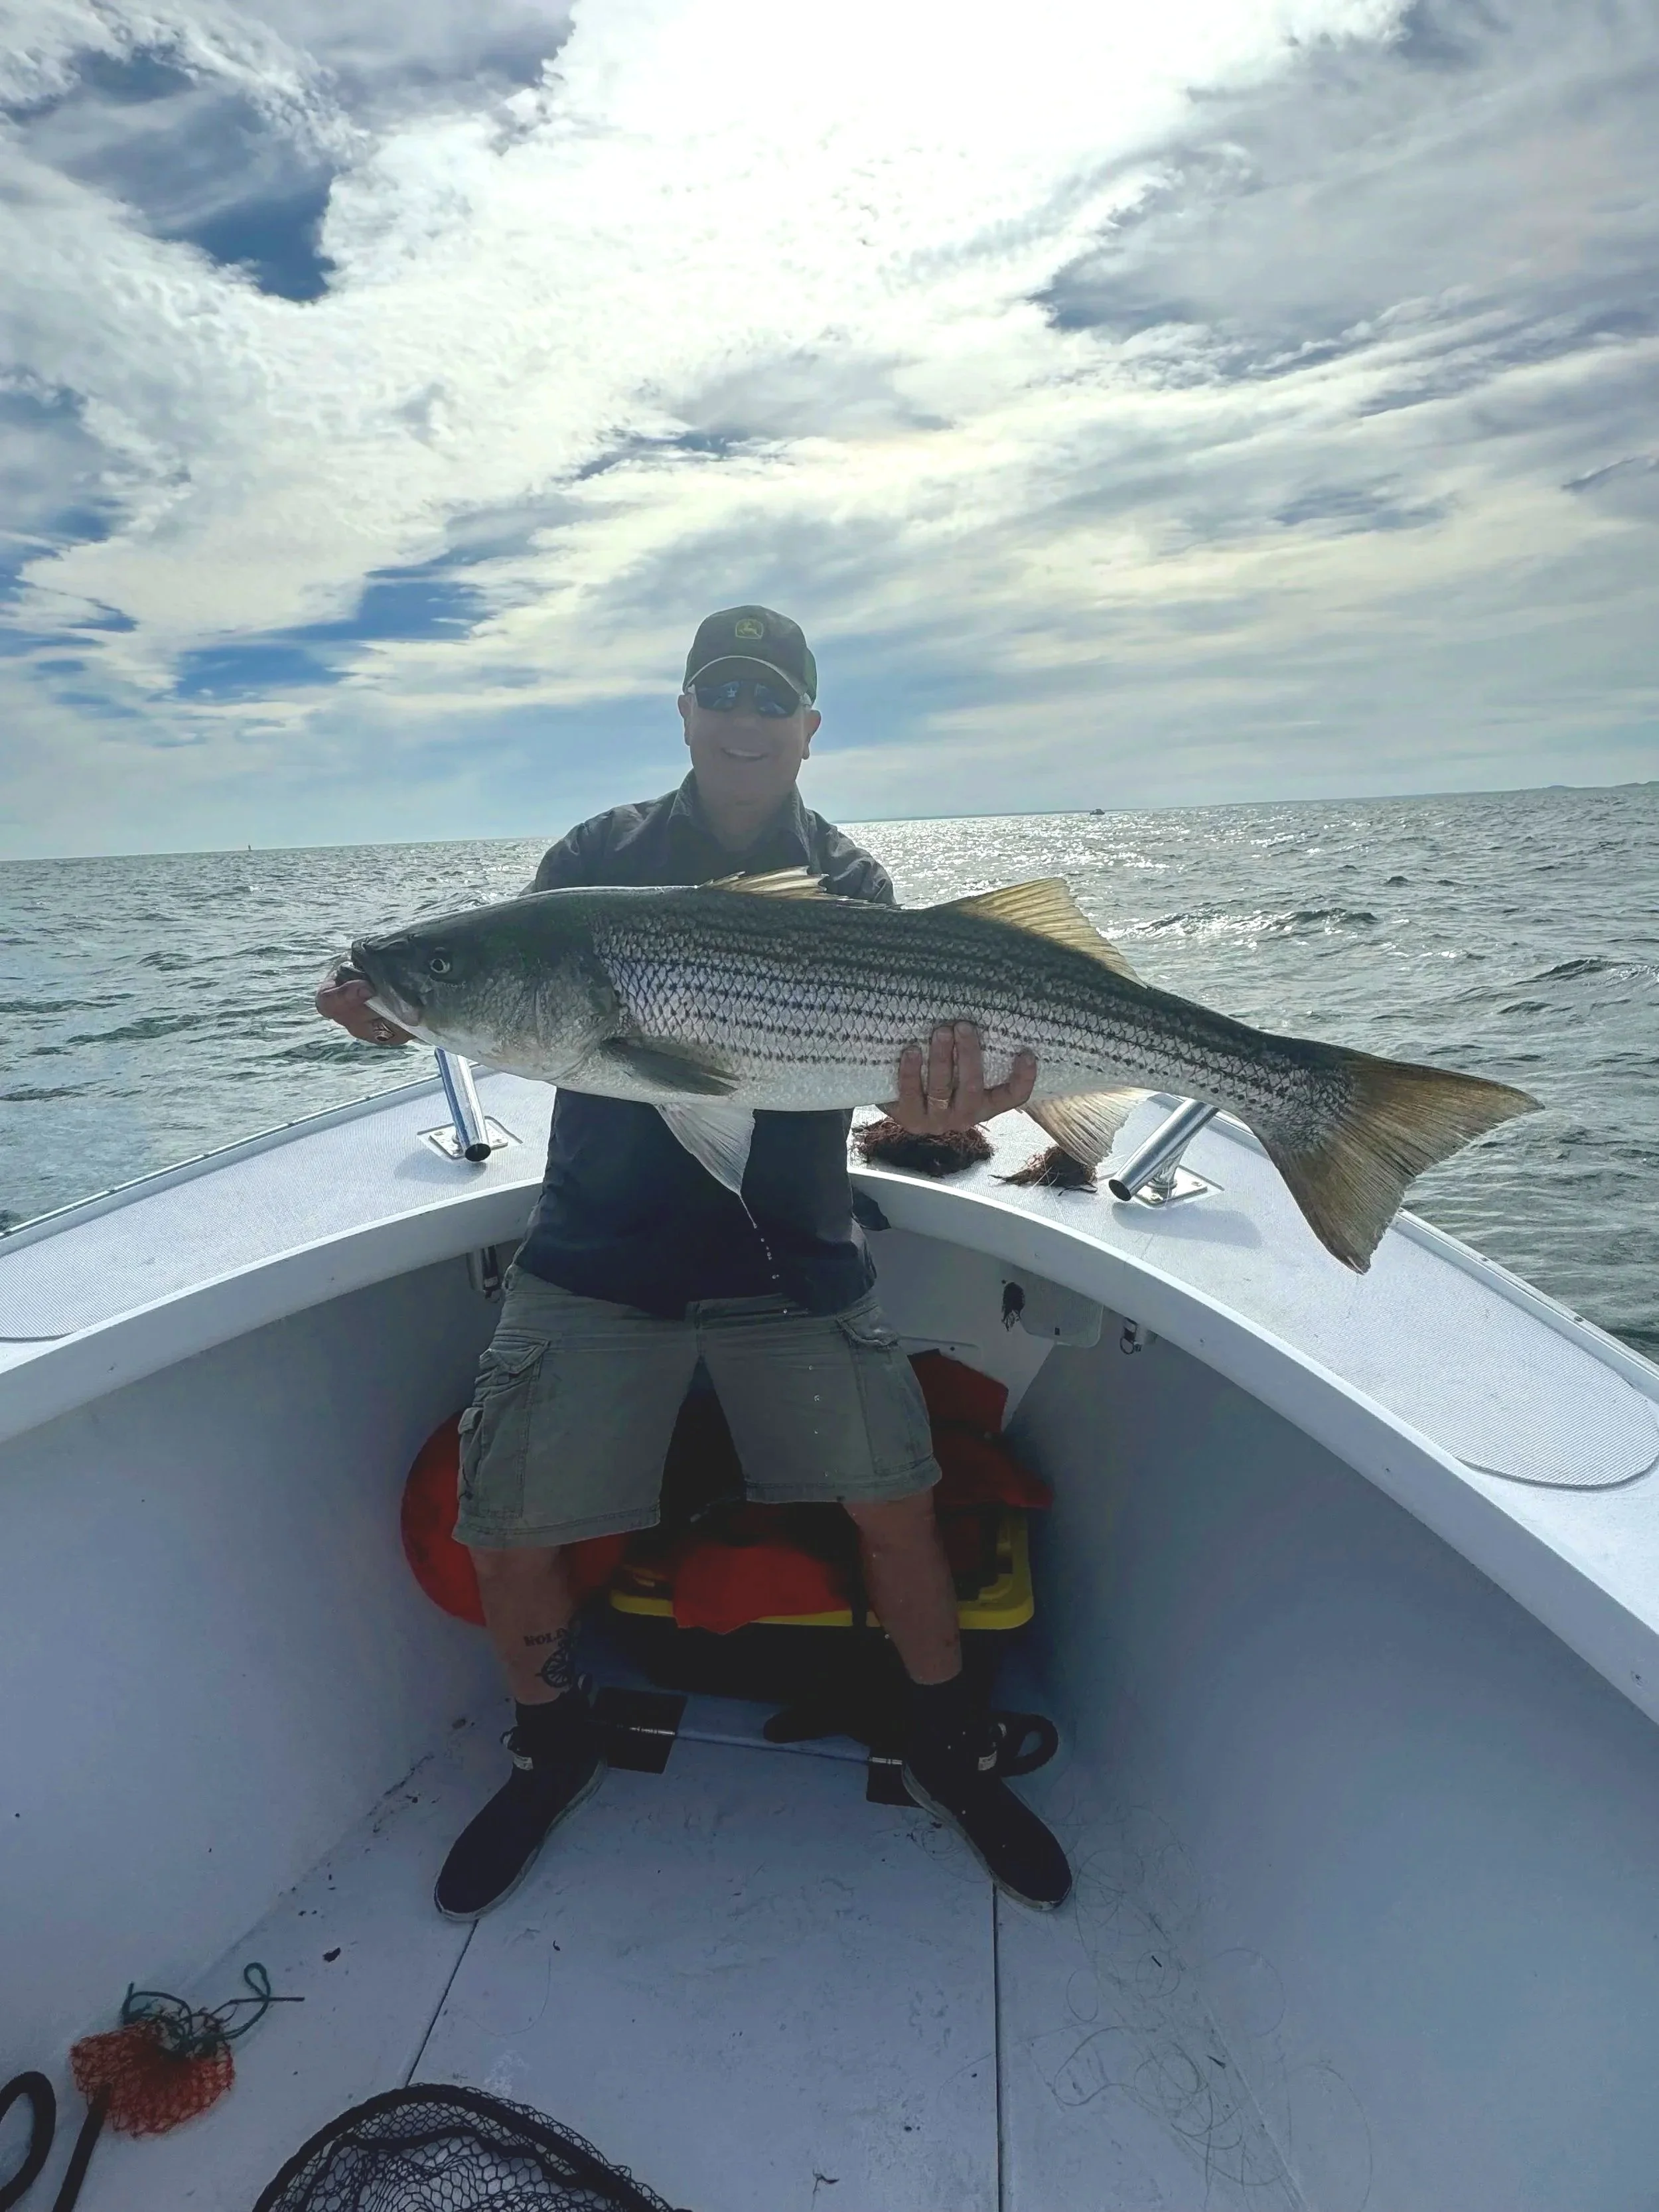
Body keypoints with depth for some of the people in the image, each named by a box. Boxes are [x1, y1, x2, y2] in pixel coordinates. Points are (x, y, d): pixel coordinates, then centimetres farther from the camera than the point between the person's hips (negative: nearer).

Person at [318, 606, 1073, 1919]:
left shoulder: (848, 884, 3)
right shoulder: (601, 855, 6)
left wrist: (937, 1107, -33)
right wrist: (399, 1003, -20)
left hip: (794, 1259, 0)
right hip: (597, 1259, 1)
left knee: (896, 1505, 0)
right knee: (509, 1544, 1)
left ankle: (949, 1750, 30)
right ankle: (554, 1744, 34)